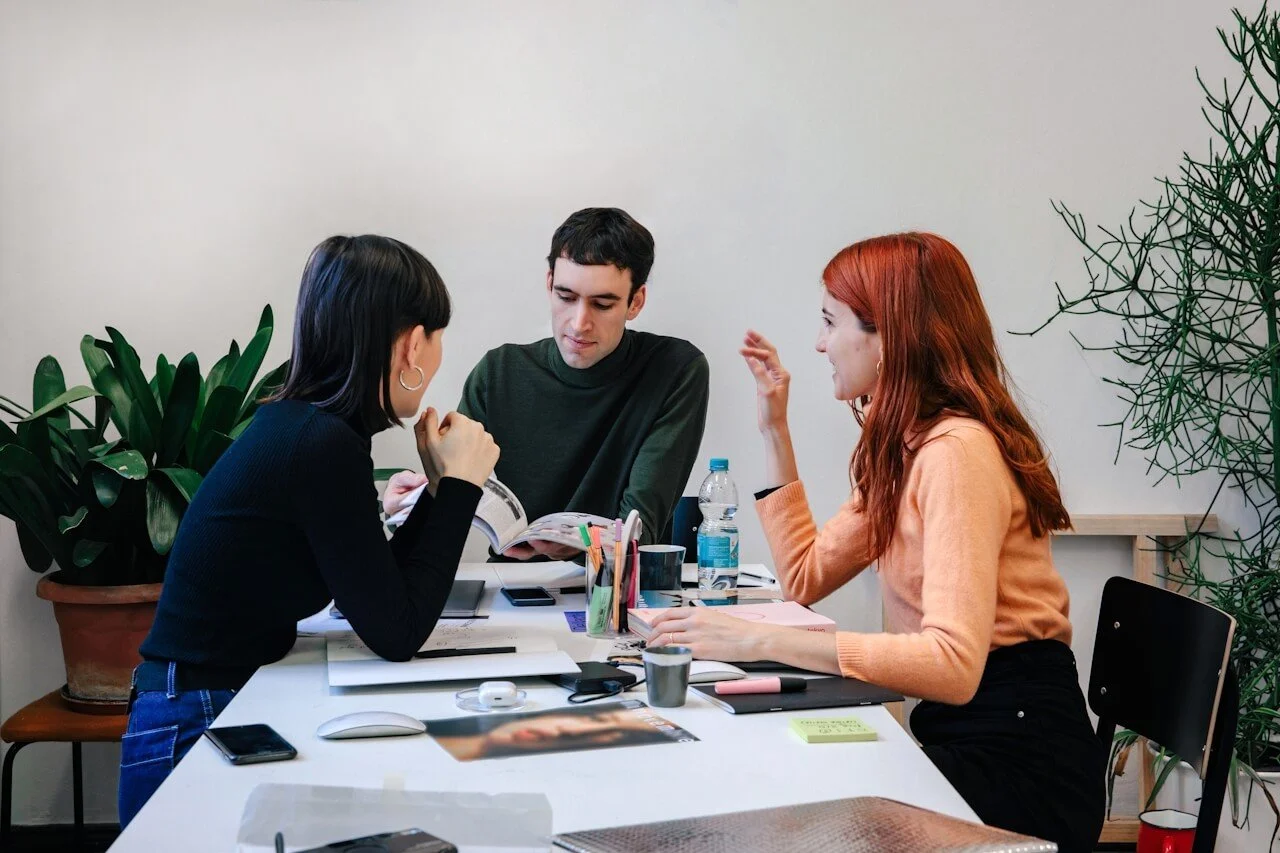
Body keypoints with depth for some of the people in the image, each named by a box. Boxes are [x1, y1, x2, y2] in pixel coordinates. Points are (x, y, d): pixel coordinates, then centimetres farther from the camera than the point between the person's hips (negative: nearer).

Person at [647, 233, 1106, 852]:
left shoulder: (958, 450, -19)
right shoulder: (903, 447, 12)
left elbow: (954, 663, -30)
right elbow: (805, 577, 13)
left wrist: (762, 641, -32)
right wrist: (773, 429, 12)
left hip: (1019, 758, -8)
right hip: (956, 727, 8)